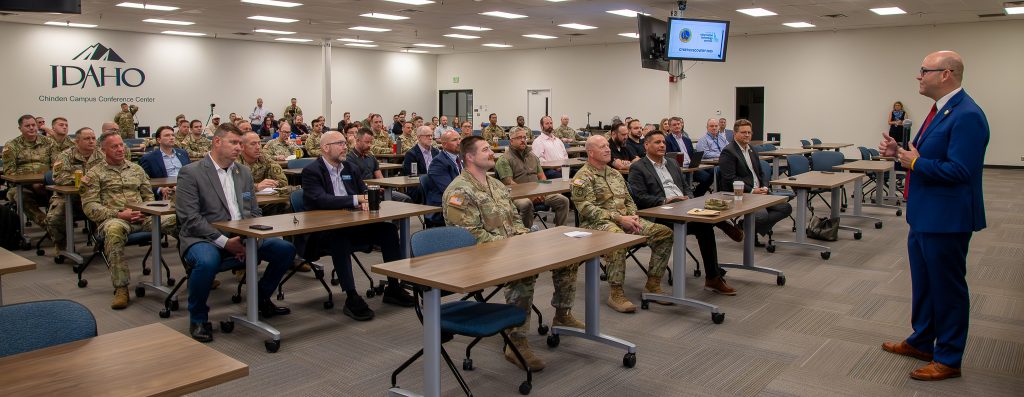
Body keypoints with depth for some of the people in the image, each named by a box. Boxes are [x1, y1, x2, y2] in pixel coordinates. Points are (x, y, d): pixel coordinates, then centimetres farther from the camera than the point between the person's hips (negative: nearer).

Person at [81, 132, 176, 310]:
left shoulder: (136, 169, 22)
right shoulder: (95, 174, 10)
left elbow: (149, 196, 22)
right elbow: (89, 206, 0)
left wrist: (146, 211, -2)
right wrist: (119, 214, -13)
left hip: (143, 217, 3)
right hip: (114, 219, -3)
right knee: (114, 230, -42)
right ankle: (121, 288, -36)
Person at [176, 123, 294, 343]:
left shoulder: (244, 172, 14)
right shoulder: (190, 173, -5)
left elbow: (255, 212, 14)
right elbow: (190, 218, -13)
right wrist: (224, 241, -22)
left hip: (243, 237, 6)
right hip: (204, 239, -6)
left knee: (285, 249, -11)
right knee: (207, 262, -38)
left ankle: (261, 299, 13)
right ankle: (198, 319, -11)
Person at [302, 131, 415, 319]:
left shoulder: (351, 168, 15)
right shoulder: (311, 171, -6)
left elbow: (365, 192, 16)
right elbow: (321, 200, -20)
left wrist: (366, 201, -9)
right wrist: (356, 199, -23)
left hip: (351, 225, 6)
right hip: (323, 231, -6)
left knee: (388, 229, -13)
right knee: (340, 237, -38)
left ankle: (393, 288, -6)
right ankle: (351, 298, -34)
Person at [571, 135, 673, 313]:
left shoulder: (615, 174, 21)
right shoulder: (583, 177, -3)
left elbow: (629, 200, 22)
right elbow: (587, 208, -15)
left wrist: (633, 217, -1)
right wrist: (618, 218, -20)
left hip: (624, 220, 8)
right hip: (597, 223, -7)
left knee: (664, 233, -10)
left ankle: (652, 284, -3)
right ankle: (615, 293, -33)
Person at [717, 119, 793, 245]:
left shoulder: (751, 150, 20)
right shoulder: (728, 152, -8)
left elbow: (760, 173, 23)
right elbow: (730, 179, -16)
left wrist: (764, 187, 1)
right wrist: (751, 191, -19)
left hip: (758, 192, 9)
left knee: (786, 208, -6)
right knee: (762, 215, -31)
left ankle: (751, 226, -5)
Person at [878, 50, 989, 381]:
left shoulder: (967, 116, -21)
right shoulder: (941, 110, 11)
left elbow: (958, 170, -27)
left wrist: (914, 161, -16)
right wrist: (900, 151, 3)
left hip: (946, 219, -10)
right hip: (924, 216, 10)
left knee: (947, 288, 3)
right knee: (923, 283, 21)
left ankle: (948, 360, 17)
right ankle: (921, 342, 37)